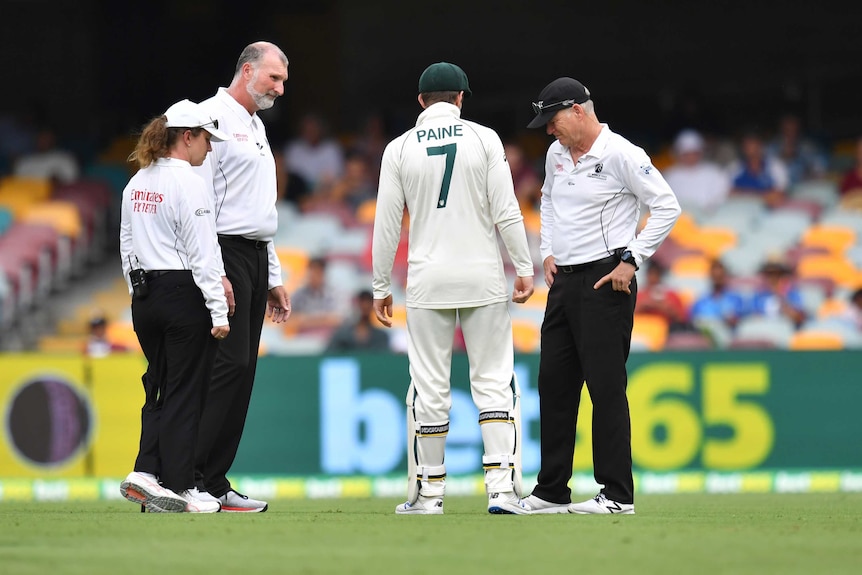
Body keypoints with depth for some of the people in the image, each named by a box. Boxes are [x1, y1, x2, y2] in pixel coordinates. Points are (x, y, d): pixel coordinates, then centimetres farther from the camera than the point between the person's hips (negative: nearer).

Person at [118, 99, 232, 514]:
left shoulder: (137, 184, 11)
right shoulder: (188, 184, -13)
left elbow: (127, 247, 15)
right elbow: (203, 254, -16)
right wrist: (219, 311, -14)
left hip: (145, 297, 8)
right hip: (184, 294, -7)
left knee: (160, 387, 13)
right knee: (184, 391, -1)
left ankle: (146, 471, 0)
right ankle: (178, 487, 1)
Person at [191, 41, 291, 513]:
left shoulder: (256, 127, 23)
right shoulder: (215, 116, -7)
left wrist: (273, 277, 22)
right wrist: (214, 272, -21)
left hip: (256, 258, 9)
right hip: (225, 254, -9)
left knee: (242, 369, 5)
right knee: (229, 363, -16)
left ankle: (215, 484, 5)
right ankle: (187, 478, -16)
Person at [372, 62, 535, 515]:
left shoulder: (399, 149, 3)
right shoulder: (483, 139, 0)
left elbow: (386, 224, 4)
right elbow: (506, 210, -6)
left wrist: (380, 287, 11)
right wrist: (524, 267, 1)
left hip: (428, 281, 1)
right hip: (483, 276, -1)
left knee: (428, 388, 5)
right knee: (493, 382, 1)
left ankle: (428, 492, 8)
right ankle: (502, 488, -9)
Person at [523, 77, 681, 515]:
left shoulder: (621, 154, -12)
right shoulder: (556, 154, 11)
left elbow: (667, 207, -13)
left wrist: (632, 259, -16)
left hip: (606, 280, -8)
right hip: (564, 279, 8)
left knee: (606, 386, -8)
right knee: (553, 382, 8)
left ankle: (617, 493, -5)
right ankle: (551, 492, 14)